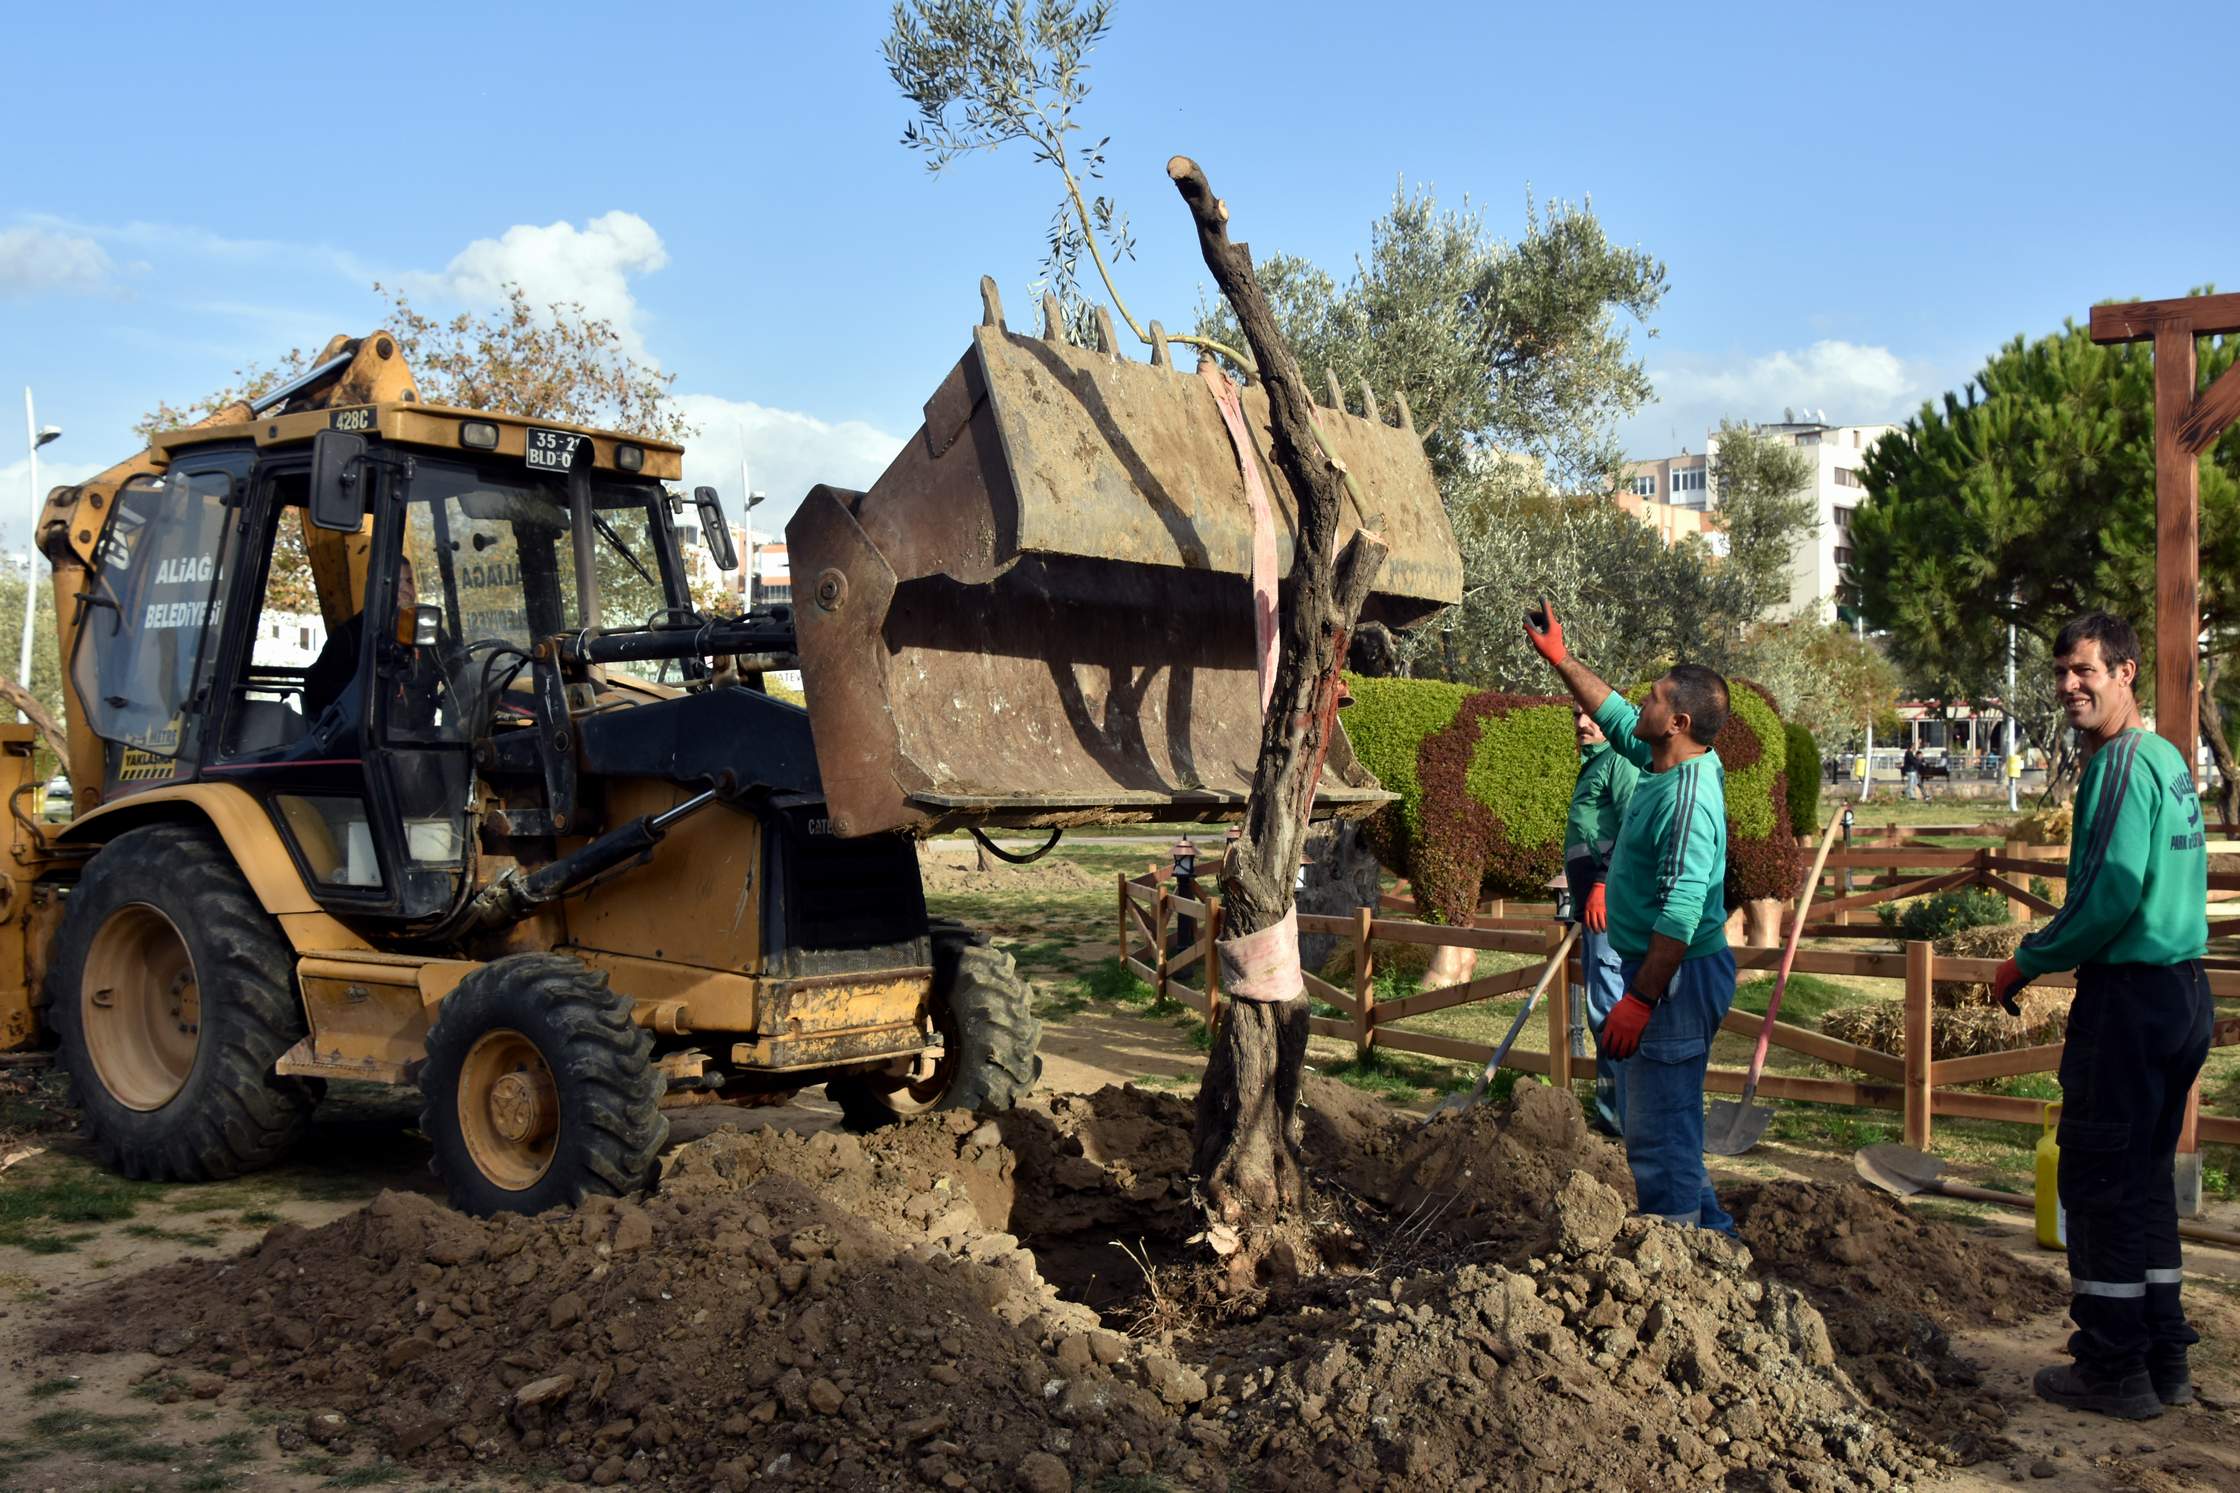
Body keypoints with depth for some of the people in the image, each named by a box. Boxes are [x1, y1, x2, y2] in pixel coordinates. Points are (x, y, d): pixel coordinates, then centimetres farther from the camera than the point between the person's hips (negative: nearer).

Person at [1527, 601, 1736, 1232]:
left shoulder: (1690, 796, -23)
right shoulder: (1665, 764, 7)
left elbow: (1681, 914, -27)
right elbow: (1613, 714, 26)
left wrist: (1638, 999, -26)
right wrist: (1559, 659, 27)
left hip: (1678, 977, -11)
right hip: (1663, 970, 11)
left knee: (1659, 1131, -5)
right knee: (1666, 1119, 21)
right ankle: (1708, 1229, 32)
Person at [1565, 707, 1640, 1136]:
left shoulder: (1621, 761, -8)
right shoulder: (1592, 766, 24)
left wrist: (1604, 886, -24)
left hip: (1612, 904, -11)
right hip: (1594, 907, 11)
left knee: (1610, 1008, -12)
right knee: (1603, 1010, 14)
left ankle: (1629, 1118, -9)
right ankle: (1611, 1111, 21)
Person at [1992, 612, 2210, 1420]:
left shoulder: (2121, 763, -15)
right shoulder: (2170, 759, 14)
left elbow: (2112, 893, -22)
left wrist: (2027, 962, -9)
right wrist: (2057, 951, 19)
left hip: (2128, 997, -9)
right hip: (2185, 990, 9)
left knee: (2099, 1179, -1)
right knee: (2147, 1175, 16)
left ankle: (2114, 1369, 6)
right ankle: (2163, 1356, 24)